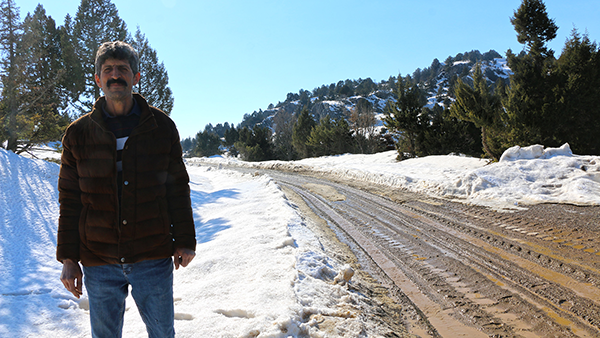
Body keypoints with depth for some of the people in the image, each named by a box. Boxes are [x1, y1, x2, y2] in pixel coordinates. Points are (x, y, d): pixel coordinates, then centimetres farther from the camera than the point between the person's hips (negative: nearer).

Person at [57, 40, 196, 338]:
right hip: (98, 263, 1)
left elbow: (177, 188, 4)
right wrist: (68, 259, 3)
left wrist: (184, 241, 1)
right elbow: (70, 201, 5)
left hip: (154, 260, -1)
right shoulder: (79, 133, 2)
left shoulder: (161, 126, 1)